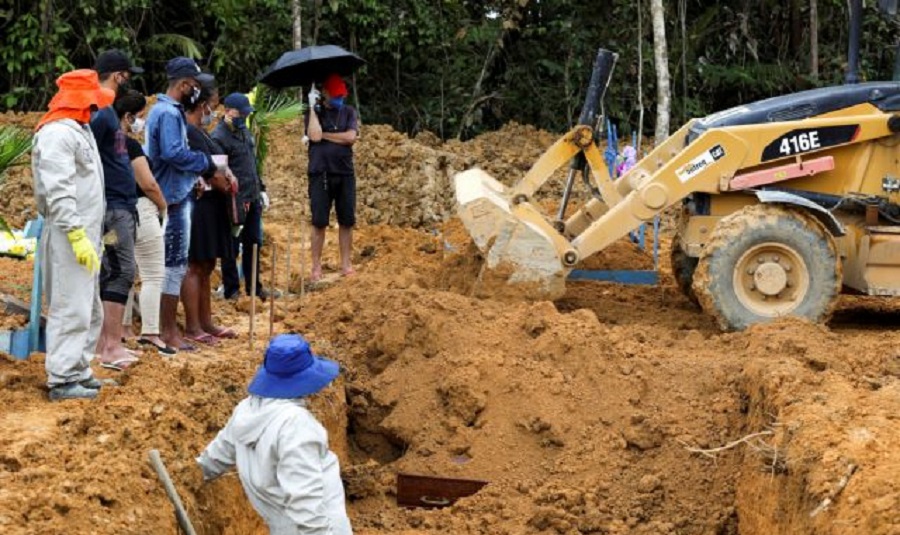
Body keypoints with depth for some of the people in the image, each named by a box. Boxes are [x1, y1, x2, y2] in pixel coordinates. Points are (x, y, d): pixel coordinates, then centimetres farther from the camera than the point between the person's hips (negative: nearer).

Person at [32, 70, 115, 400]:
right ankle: (61, 381, -5)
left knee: (90, 310, 16)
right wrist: (77, 235, -26)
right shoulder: (57, 134, -15)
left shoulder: (79, 131, 18)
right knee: (71, 310, -9)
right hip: (68, 238, -11)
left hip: (85, 234, 11)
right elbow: (57, 191, -23)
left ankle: (79, 370, 25)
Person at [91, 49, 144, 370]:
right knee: (120, 272, -9)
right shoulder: (100, 113, -15)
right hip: (113, 207, -10)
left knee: (111, 274, 11)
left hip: (121, 205, 10)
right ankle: (111, 347, -8)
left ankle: (104, 343, 15)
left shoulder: (106, 111, 16)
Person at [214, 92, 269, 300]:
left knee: (253, 243, 14)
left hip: (252, 199, 8)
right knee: (232, 247, 2)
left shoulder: (244, 131, 14)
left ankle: (254, 287, 24)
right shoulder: (219, 137, -14)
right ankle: (231, 290, 11)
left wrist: (262, 190, 19)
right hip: (234, 202, -8)